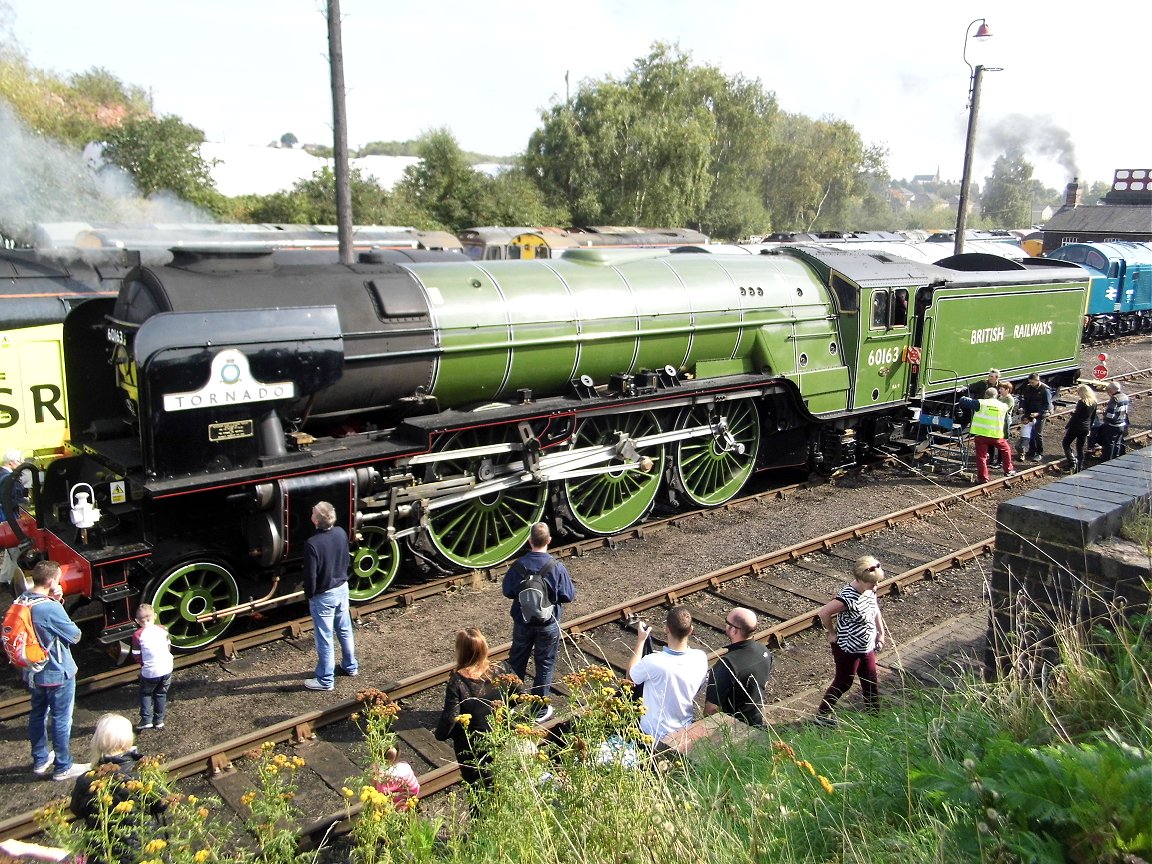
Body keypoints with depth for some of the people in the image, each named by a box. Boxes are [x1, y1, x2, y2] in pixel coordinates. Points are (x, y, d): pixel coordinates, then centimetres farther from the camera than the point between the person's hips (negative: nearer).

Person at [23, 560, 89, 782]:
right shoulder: (51, 608, -28)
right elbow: (75, 636, -18)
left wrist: (57, 600, -10)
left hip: (34, 672, 8)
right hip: (57, 673, -8)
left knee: (38, 715, 22)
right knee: (61, 720, 6)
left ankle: (40, 760, 37)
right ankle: (63, 767, 18)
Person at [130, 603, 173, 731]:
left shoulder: (138, 635, -9)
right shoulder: (162, 630, 2)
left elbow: (136, 656, -4)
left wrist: (144, 663, 13)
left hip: (150, 671, -3)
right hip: (166, 668, 3)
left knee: (146, 694, 20)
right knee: (161, 694, 20)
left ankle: (146, 720, 11)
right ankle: (159, 721, 24)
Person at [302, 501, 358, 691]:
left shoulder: (312, 544, -28)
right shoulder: (341, 533, -8)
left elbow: (310, 576, -20)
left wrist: (309, 595, -3)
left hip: (323, 596, -7)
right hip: (342, 588, 7)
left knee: (324, 638, 7)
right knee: (345, 630, 23)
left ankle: (325, 680, 19)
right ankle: (351, 666, 39)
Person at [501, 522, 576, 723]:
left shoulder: (518, 566, -15)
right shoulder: (556, 568, -19)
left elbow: (507, 592, -3)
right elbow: (569, 595, -12)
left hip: (522, 622, 2)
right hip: (548, 624, -2)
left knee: (516, 661, 18)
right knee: (544, 665, 12)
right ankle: (540, 710, 21)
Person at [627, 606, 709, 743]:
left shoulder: (652, 662, -31)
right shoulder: (701, 658, -17)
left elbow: (630, 676, -7)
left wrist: (640, 640, -2)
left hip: (655, 736, -4)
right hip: (686, 731, 4)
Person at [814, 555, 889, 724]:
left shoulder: (870, 590, -7)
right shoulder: (848, 598, -33)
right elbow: (823, 612, -33)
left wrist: (881, 632, 10)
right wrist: (832, 633, -20)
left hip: (867, 647, 7)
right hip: (848, 650, -7)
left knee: (871, 684, 17)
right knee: (843, 683, 12)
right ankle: (822, 715, 32)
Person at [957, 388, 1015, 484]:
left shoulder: (980, 403, -3)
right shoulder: (1003, 406, 6)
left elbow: (963, 401, -2)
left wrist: (965, 398, 22)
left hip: (981, 434, -2)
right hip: (996, 435, 2)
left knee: (981, 456, 4)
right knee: (1006, 450, 26)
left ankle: (982, 478, 2)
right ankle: (1008, 470, 33)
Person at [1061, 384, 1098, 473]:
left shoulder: (1081, 402, -19)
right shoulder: (1094, 403, 4)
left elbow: (1075, 417, -18)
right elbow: (1093, 417, 13)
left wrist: (1066, 427, -11)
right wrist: (1089, 428, 23)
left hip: (1076, 427, -7)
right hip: (1086, 428, 7)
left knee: (1065, 443, 8)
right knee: (1080, 448, 14)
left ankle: (1073, 462, -9)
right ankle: (1079, 468, 16)